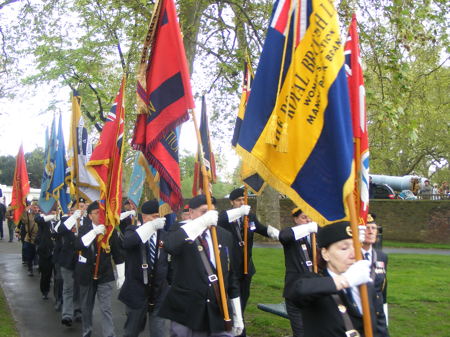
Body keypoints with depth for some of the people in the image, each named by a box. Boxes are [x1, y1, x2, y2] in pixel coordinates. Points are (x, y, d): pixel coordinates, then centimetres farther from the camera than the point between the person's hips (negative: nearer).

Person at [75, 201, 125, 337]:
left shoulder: (110, 230, -3)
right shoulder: (84, 228, -2)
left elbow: (117, 254, 1)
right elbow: (78, 245, -22)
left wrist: (121, 276, -1)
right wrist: (94, 232, -32)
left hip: (105, 275, -1)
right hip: (86, 274, 1)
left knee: (106, 309, -7)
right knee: (86, 308, 15)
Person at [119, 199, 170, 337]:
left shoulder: (164, 234, 5)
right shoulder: (133, 231, -5)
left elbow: (168, 261, 11)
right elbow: (127, 243, -29)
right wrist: (151, 226, -36)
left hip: (160, 292, 2)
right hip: (137, 291, -2)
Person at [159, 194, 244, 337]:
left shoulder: (224, 235, 10)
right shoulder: (180, 230, -3)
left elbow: (230, 275, 14)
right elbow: (169, 246, -28)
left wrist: (237, 316, 14)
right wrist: (201, 222, -32)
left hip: (218, 313, 4)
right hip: (186, 312, -3)